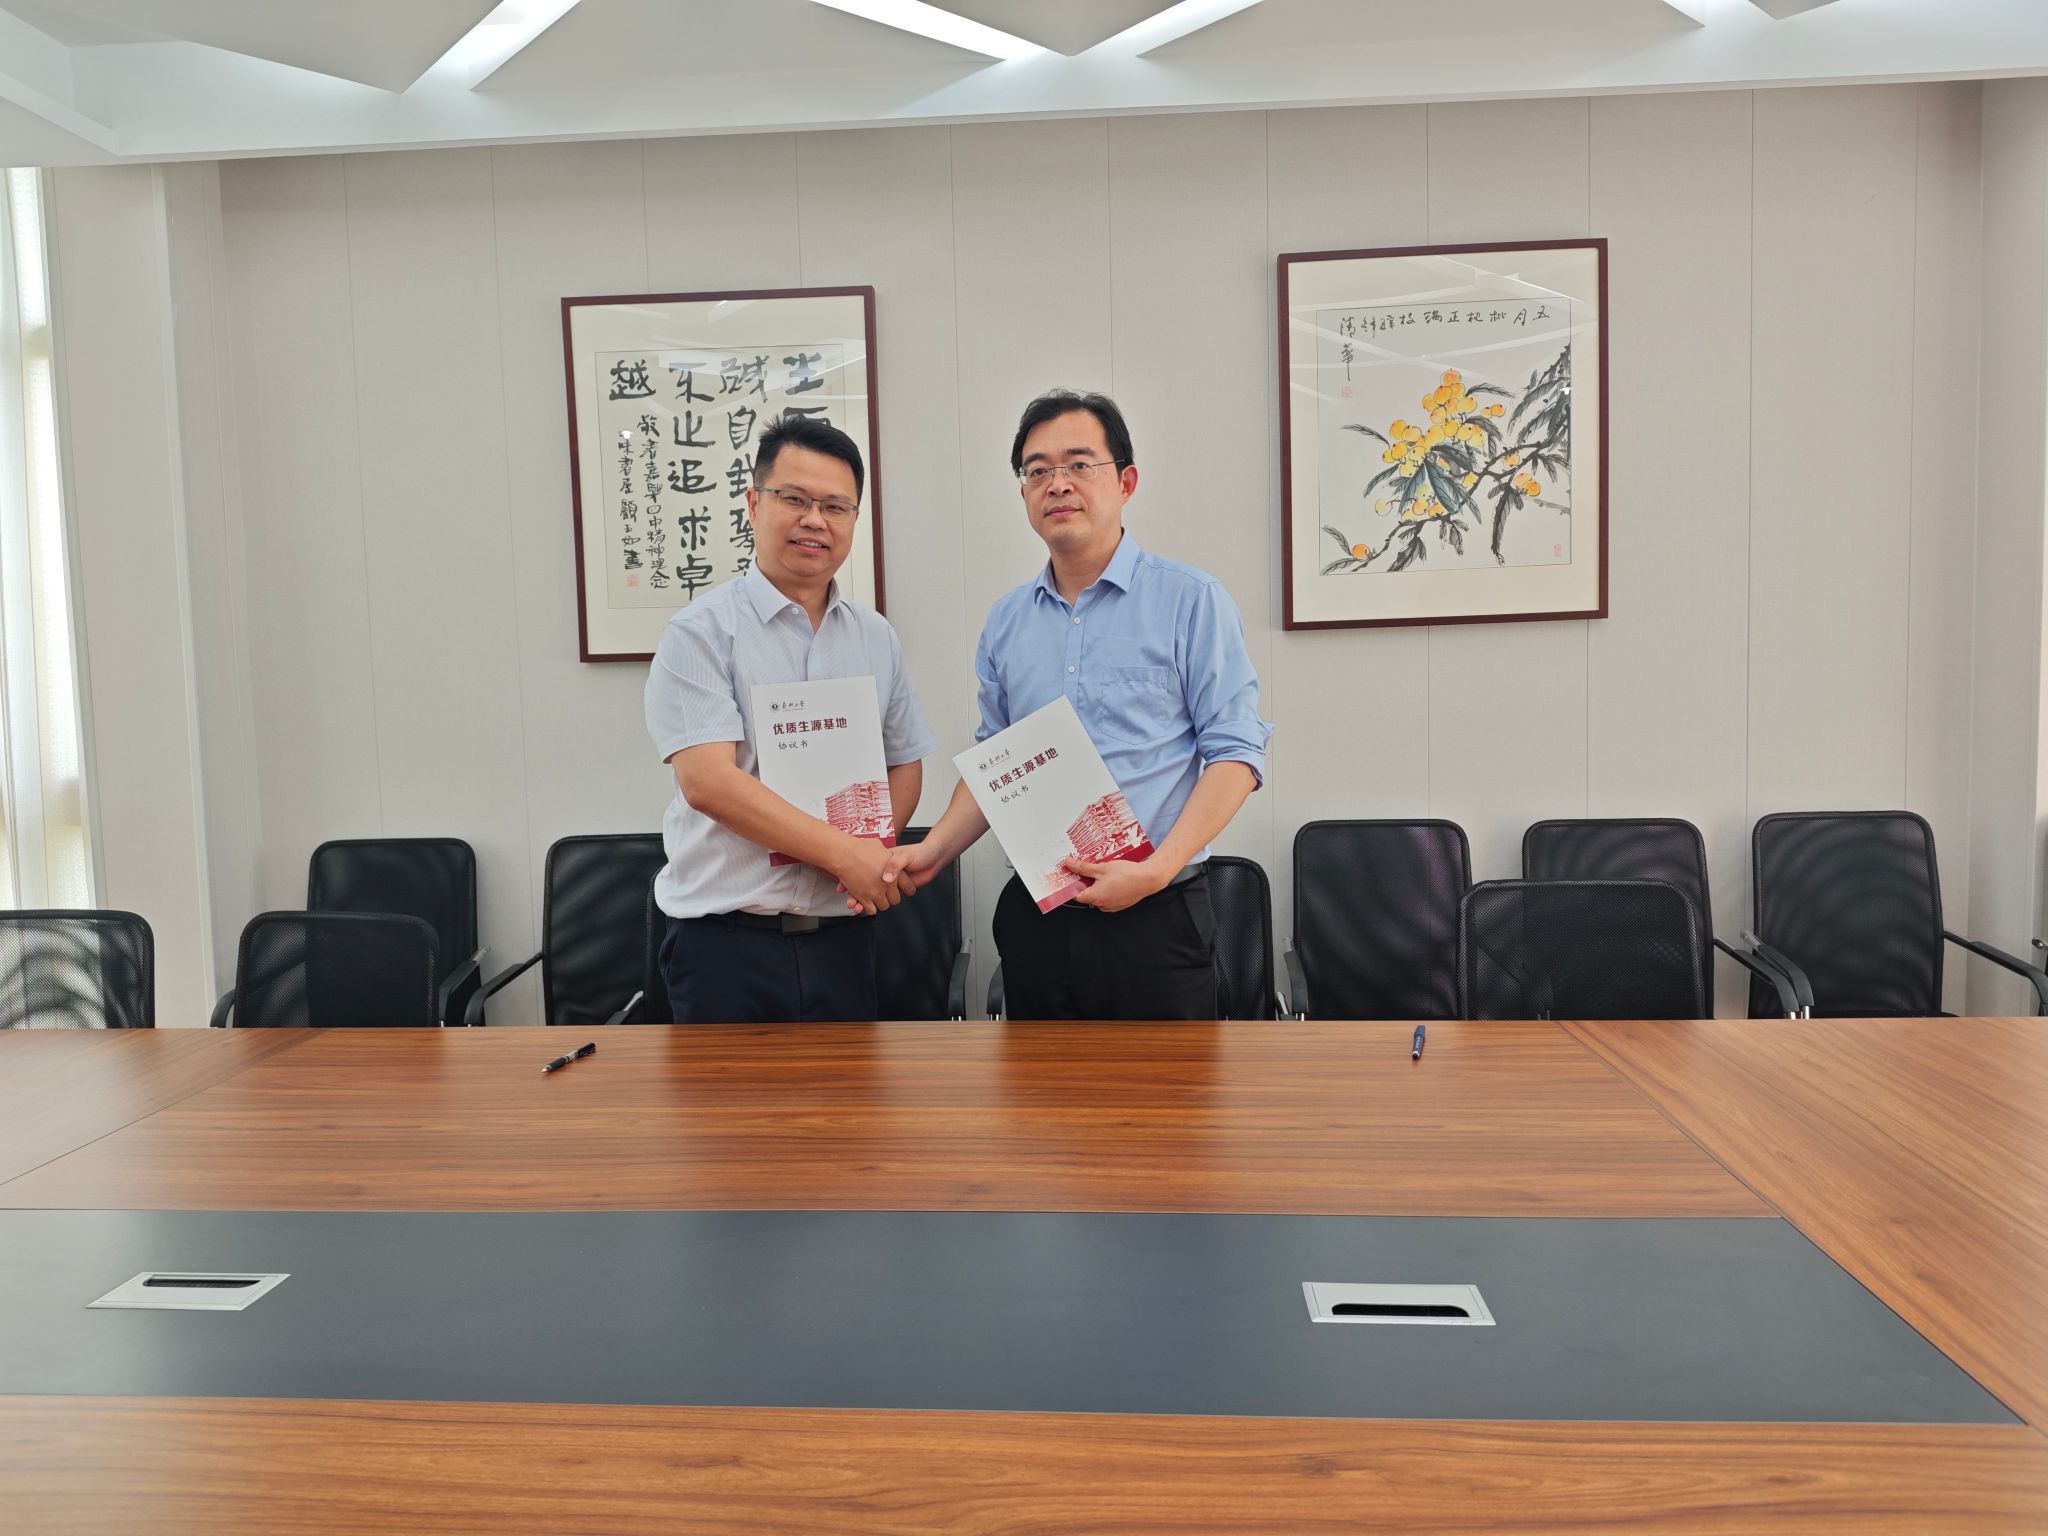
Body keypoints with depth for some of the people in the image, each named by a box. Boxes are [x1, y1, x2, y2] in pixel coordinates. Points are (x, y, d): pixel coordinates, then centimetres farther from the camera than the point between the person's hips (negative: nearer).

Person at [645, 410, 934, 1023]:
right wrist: (845, 854, -18)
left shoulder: (876, 637, 11)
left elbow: (905, 764, 17)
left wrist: (876, 849, -4)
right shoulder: (702, 631, -6)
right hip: (726, 942, -4)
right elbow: (706, 780, -16)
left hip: (843, 934, 5)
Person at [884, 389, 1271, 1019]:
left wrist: (1157, 869, -18)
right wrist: (934, 849, 1)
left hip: (1156, 916, -4)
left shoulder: (1192, 601, -4)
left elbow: (1235, 751, -8)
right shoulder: (1006, 620, 10)